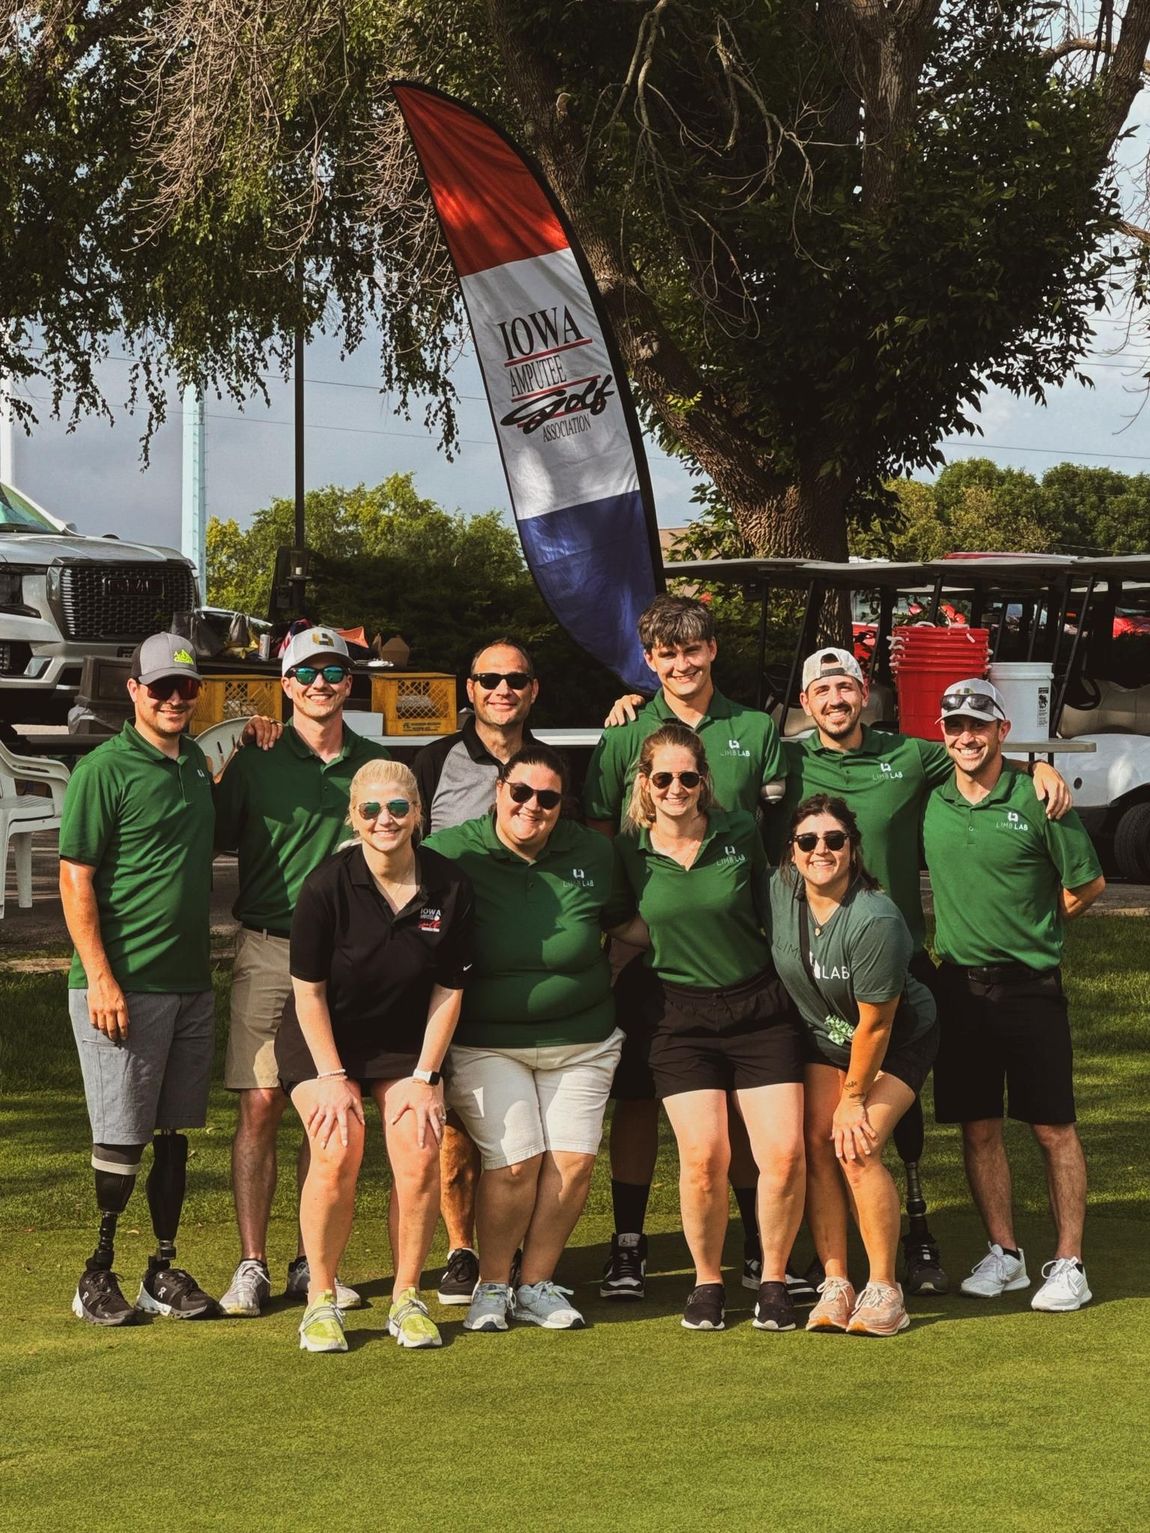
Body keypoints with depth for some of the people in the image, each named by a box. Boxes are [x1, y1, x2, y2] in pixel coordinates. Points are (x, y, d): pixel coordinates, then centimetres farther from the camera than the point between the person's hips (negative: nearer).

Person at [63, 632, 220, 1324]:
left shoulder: (196, 761, 12)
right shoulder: (105, 770, -10)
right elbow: (75, 881, -11)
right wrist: (100, 979, -18)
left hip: (191, 982, 7)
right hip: (125, 985, -7)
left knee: (175, 1135, 10)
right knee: (121, 1139, -2)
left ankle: (165, 1273, 18)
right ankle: (98, 1276, 8)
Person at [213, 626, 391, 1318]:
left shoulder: (376, 766, 10)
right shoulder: (255, 762, 3)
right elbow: (213, 842, 6)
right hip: (268, 952, -2)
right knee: (261, 1106, -5)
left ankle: (313, 1263, 13)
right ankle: (252, 1265, 1)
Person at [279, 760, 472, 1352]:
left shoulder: (449, 887, -11)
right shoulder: (328, 884, -19)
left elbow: (448, 990, -3)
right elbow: (309, 990, -11)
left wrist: (425, 1077, -6)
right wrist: (333, 1078, -13)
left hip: (407, 1042, 2)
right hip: (322, 1038, -2)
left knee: (420, 1157, -16)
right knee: (338, 1153, -23)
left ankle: (406, 1300, 2)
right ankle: (321, 1300, -7)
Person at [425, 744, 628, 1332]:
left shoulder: (594, 854, 1)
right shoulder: (450, 853, -9)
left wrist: (609, 971, 8)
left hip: (581, 1041, 3)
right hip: (484, 1044, -3)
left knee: (573, 1162, -5)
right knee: (515, 1162, -13)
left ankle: (537, 1285, 13)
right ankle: (491, 1286, 7)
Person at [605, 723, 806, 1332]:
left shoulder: (739, 832, -2)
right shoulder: (628, 850, -1)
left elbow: (771, 916, 8)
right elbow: (616, 923, 16)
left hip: (760, 1008, 0)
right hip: (682, 1017, 0)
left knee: (784, 1154, -9)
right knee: (703, 1156, -13)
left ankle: (773, 1281, 9)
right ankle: (707, 1283, 7)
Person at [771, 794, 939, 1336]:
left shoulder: (875, 920, -34)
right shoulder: (779, 891, -16)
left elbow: (875, 1025, -24)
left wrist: (854, 1098, -14)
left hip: (900, 1040, -5)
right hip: (825, 1034, 6)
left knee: (857, 1147, -18)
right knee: (816, 1141, -9)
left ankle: (883, 1290, -9)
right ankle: (834, 1282, -4)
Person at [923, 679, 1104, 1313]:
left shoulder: (1035, 800, -6)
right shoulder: (929, 803, 4)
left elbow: (1087, 883, 2)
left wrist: (1033, 931, 7)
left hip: (1030, 986, -4)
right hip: (960, 986, 4)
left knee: (1053, 1127, 0)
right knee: (978, 1125, 7)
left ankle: (1068, 1264, 6)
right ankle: (1003, 1254, 18)